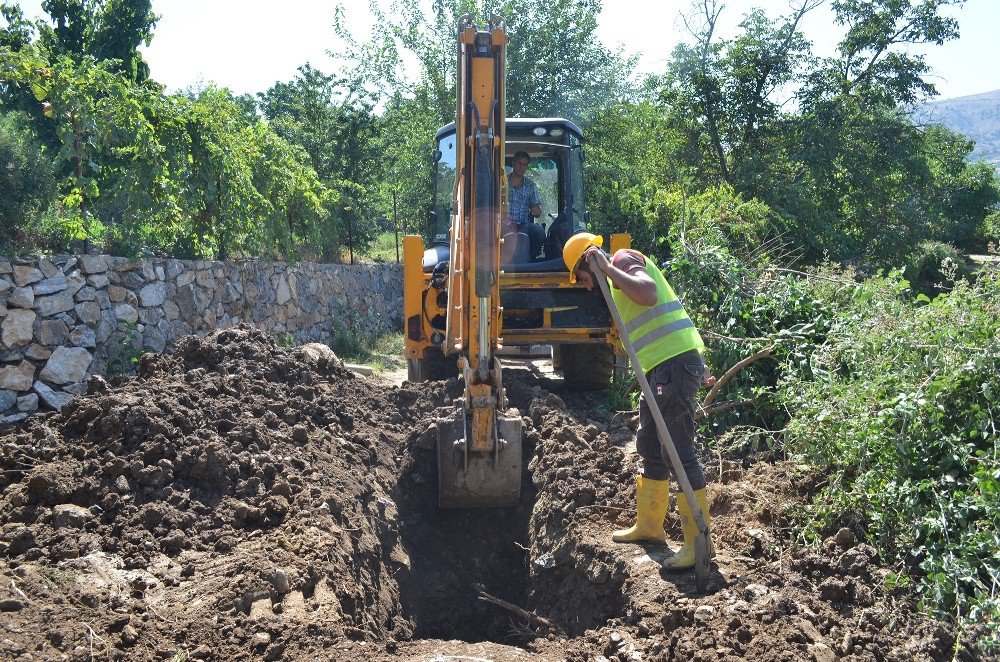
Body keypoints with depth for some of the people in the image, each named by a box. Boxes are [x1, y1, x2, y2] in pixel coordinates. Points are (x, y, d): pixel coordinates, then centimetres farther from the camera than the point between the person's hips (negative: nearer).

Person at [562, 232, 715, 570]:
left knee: (678, 452, -9)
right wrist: (698, 366, 27)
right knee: (649, 448, 17)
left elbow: (649, 294, -24)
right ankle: (649, 525, 29)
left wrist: (608, 268, -16)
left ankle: (699, 541, -2)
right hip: (662, 367, 10)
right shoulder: (619, 276, 24)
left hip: (675, 362, -10)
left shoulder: (624, 257, -4)